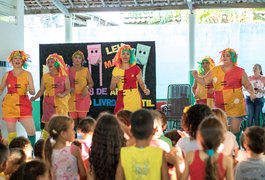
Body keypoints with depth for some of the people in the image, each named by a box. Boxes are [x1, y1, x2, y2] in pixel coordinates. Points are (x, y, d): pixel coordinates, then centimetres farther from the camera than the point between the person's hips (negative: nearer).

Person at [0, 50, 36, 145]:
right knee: (11, 134, 2)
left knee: (32, 131, -8)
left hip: (24, 105, -1)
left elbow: (33, 92, 0)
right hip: (9, 105, 1)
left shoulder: (27, 74, 3)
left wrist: (30, 90, -22)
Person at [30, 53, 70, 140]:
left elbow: (68, 89, 1)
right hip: (48, 103, 1)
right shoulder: (45, 77, 8)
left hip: (61, 103, -1)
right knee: (47, 124, 0)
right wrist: (35, 97, -9)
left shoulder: (64, 76, 3)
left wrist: (62, 95, -19)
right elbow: (41, 90, 7)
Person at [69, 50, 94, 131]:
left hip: (83, 96, -2)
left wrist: (86, 87, -14)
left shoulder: (86, 70, 3)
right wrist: (69, 89, -8)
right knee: (73, 118, 5)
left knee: (82, 118, -7)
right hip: (72, 97, 2)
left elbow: (91, 83, 5)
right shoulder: (69, 70, 7)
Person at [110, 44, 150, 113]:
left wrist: (145, 89, -20)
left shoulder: (136, 68, 3)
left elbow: (141, 83, 0)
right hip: (121, 100, 2)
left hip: (134, 99, -2)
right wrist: (115, 81, -10)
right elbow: (111, 88, 10)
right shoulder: (116, 70, 8)